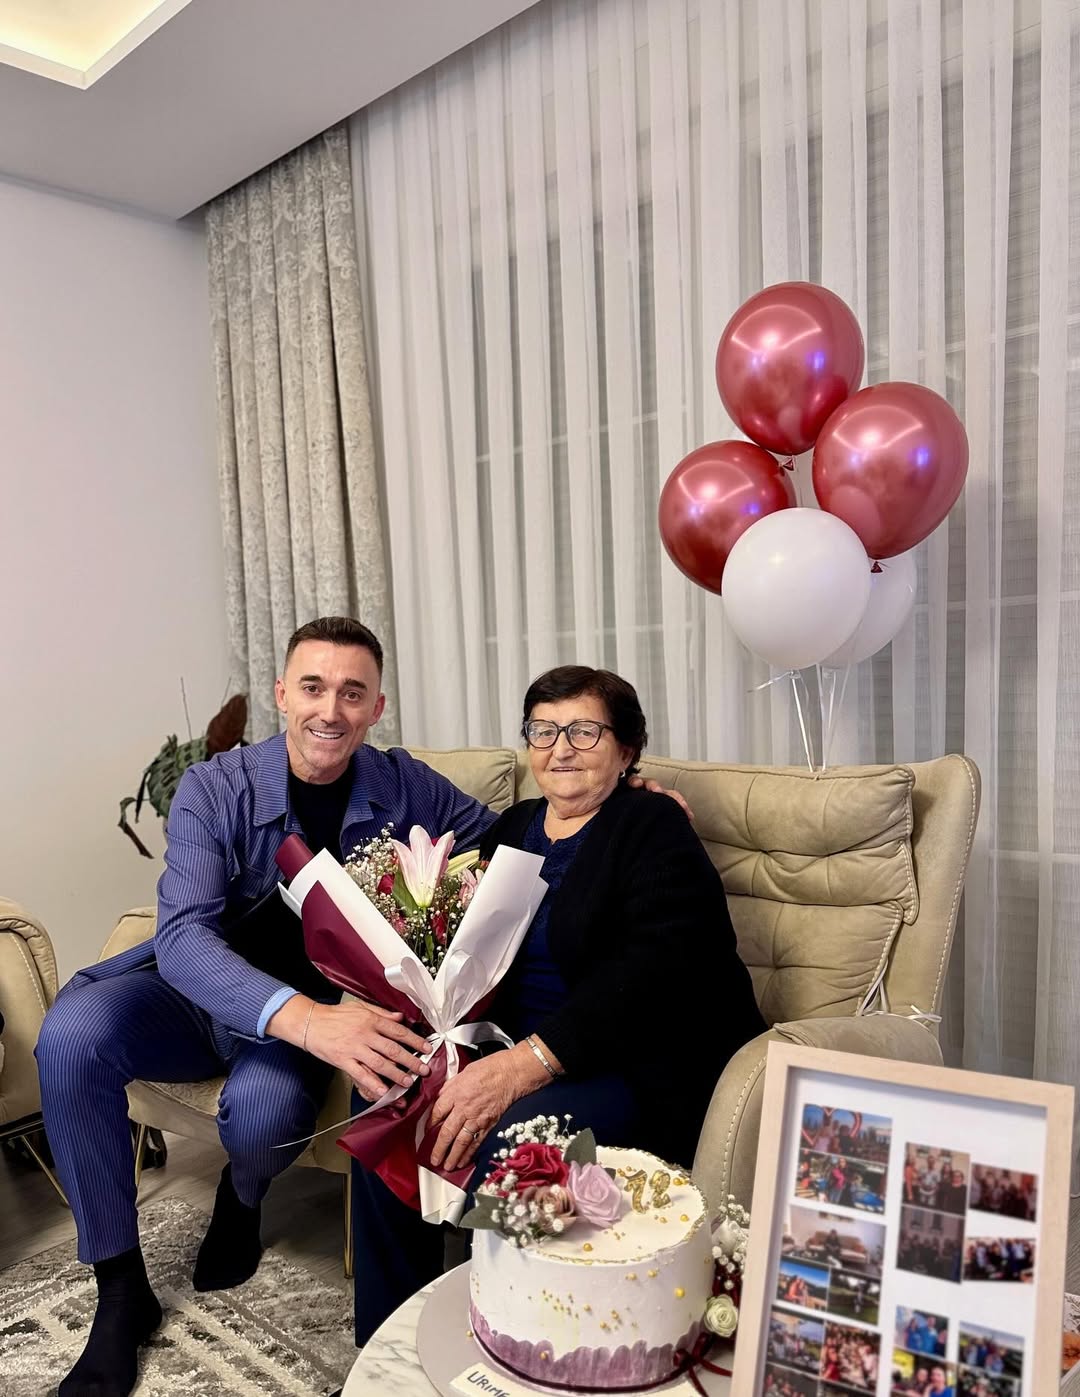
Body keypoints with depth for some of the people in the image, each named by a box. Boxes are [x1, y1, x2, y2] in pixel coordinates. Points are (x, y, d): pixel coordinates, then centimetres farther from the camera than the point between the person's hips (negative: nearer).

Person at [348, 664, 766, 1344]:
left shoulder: (655, 828, -7)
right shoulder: (514, 827, 15)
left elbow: (650, 970, -21)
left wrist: (522, 1066, -30)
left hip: (641, 1067, -6)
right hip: (516, 1050, 7)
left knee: (495, 1143, -30)